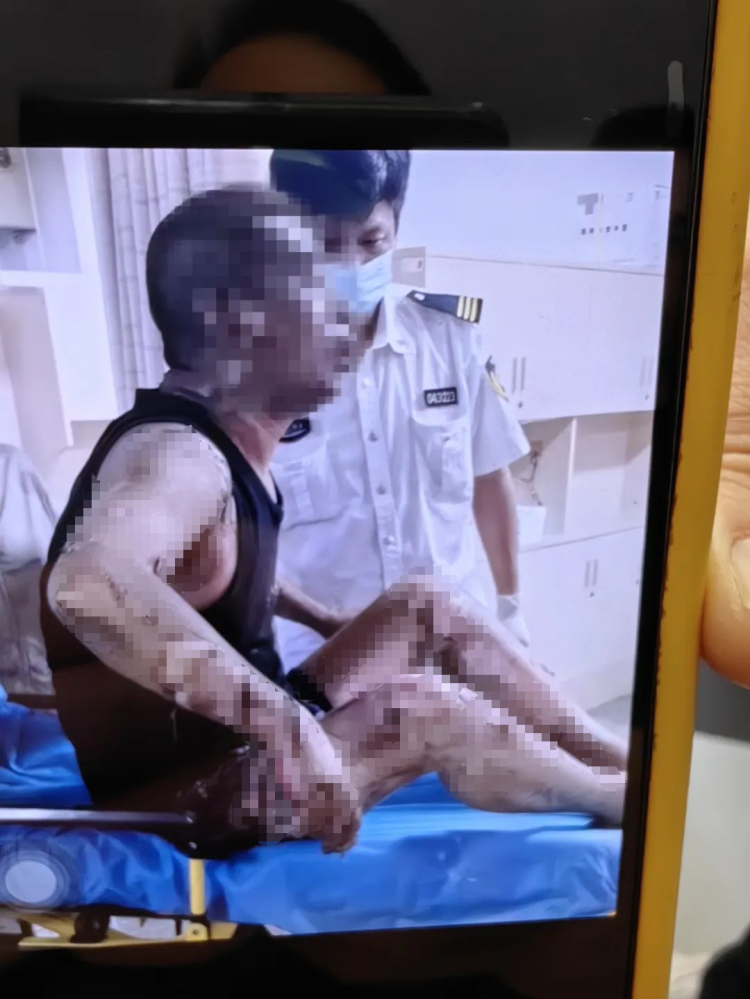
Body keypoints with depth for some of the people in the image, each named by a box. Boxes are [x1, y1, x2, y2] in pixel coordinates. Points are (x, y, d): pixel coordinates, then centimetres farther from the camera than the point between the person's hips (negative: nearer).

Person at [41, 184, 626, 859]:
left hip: (235, 750, 9)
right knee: (416, 709, -25)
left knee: (424, 607, 0)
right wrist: (287, 723, -46)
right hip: (171, 796, -9)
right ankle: (613, 799, 3)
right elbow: (88, 584, -50)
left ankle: (615, 759, 10)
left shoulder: (223, 441, 1)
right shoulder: (175, 455, -28)